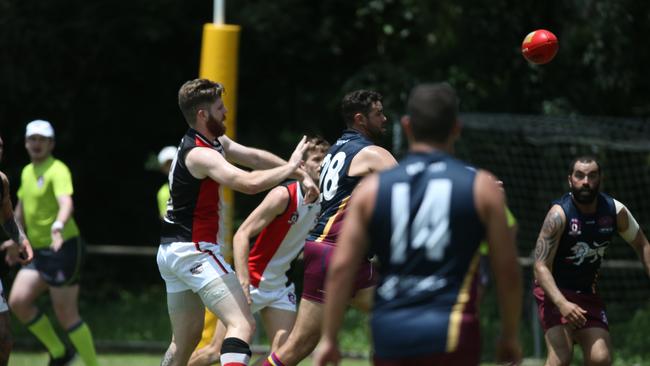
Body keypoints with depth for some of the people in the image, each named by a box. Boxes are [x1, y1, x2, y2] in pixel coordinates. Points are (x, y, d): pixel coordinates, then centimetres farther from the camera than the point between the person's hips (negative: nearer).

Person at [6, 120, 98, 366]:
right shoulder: (27, 172, 14)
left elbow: (66, 203, -32)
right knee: (18, 301, -6)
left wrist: (58, 226, -50)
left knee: (66, 315, -7)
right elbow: (21, 208, 28)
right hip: (39, 251, 8)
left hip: (63, 248, -8)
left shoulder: (57, 170, -13)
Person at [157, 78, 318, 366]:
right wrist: (291, 166, -16)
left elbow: (255, 157, 17)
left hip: (172, 253, 11)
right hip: (194, 252, -11)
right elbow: (250, 183, -29)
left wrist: (301, 173, 8)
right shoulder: (200, 154, -18)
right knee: (242, 324, -21)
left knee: (185, 340, 18)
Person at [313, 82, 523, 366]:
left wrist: (328, 338, 7)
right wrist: (510, 337, 16)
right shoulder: (481, 188, 2)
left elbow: (340, 268, 2)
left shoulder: (372, 188, 7)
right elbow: (507, 271, 4)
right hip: (448, 330, -3)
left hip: (389, 331, 3)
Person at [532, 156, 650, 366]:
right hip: (554, 290, -6)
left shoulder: (615, 211, -6)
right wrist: (562, 303, -40)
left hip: (587, 293, 6)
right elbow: (541, 266, -26)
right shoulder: (559, 214, -22)